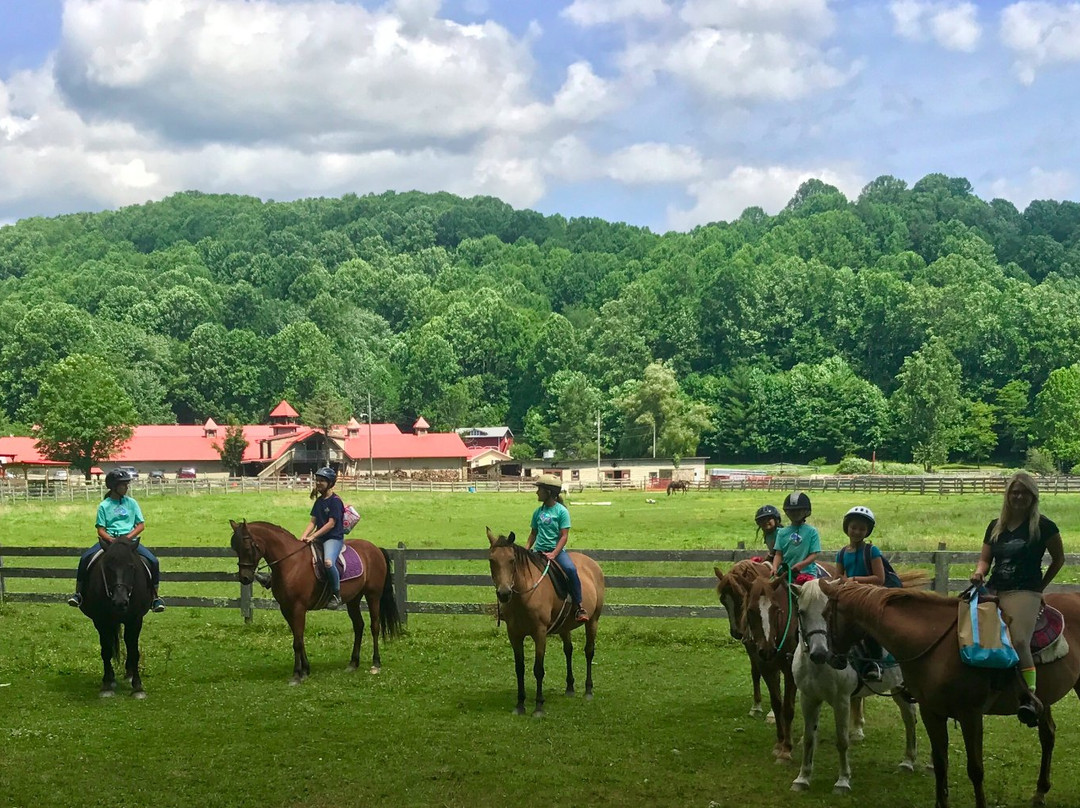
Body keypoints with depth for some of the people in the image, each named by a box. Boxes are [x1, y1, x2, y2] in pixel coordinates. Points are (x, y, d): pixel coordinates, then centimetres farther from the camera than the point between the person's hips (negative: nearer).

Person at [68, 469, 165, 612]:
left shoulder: (131, 503, 10)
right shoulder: (104, 505, 5)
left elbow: (141, 524, 6)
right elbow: (101, 529, 1)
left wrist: (128, 537, -11)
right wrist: (111, 539, -20)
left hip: (130, 539, 1)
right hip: (108, 539, -1)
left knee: (152, 561, -21)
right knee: (85, 558, -25)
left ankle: (155, 596, -8)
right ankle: (78, 593, -13)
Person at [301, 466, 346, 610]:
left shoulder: (335, 501, -9)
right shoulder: (319, 501, 15)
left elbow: (331, 524, -15)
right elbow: (313, 522, 12)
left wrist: (313, 536, -19)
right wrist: (304, 536, -5)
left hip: (334, 538, -9)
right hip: (319, 537, 9)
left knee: (328, 562, -34)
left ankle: (336, 594, -20)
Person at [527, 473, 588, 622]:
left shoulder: (561, 511, -5)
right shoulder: (538, 512, 10)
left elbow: (564, 536, -9)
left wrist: (553, 554, -21)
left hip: (557, 550, -5)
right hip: (539, 551, 5)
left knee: (570, 569, -31)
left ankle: (579, 606, -22)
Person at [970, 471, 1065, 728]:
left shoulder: (1044, 526, 2)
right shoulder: (996, 526, 16)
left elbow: (1059, 559, 12)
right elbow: (985, 558, 16)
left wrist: (1041, 586, 12)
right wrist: (979, 571, -7)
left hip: (1024, 593, -6)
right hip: (993, 590, 6)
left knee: (1019, 641, -26)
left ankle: (1031, 698, -25)